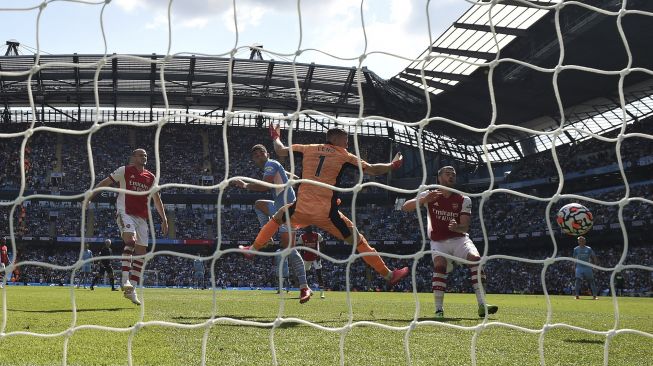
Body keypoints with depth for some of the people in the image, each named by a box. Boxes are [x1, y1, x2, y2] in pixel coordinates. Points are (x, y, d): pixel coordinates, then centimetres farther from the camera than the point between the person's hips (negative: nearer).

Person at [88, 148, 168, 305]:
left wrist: (164, 219, 16)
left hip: (142, 217, 6)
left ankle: (131, 290, 7)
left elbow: (157, 199, 21)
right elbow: (104, 183, 5)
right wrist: (89, 197, -2)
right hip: (125, 213, -6)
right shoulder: (124, 171, 2)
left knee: (141, 252, 1)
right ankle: (125, 280, -29)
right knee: (130, 241, -29)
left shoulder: (150, 177, 15)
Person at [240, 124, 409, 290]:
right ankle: (389, 275, 13)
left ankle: (252, 249, 37)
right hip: (326, 213, -2)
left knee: (278, 217, 34)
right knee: (358, 241, 9)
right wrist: (392, 165, 21)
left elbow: (280, 151, 21)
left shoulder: (308, 149, 11)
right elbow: (372, 170, 3)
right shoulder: (344, 156, 4)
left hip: (301, 208, 2)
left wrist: (275, 137, 41)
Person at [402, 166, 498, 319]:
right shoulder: (429, 195, -1)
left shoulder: (464, 200, 0)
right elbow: (405, 207, -12)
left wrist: (456, 227, -33)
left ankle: (482, 305, -25)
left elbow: (465, 227, -8)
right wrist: (425, 200, -29)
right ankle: (439, 310, -24)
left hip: (459, 239, 2)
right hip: (439, 242, -1)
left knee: (476, 259, -25)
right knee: (440, 264, -30)